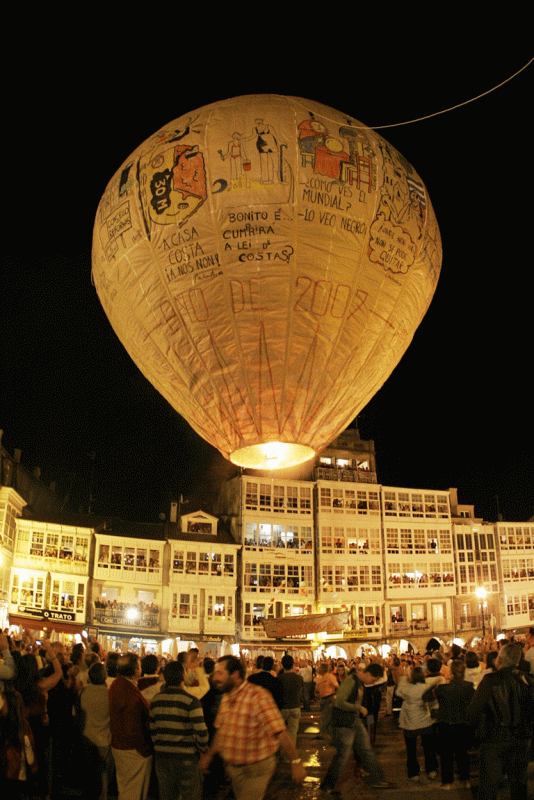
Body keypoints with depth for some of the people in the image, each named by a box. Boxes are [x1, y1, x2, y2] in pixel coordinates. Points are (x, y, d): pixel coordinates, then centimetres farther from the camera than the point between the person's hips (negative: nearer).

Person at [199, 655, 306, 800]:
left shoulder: (257, 696, -24)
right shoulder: (226, 698, 3)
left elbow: (280, 732, -27)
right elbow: (221, 730, 17)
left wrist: (296, 762, -28)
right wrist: (209, 755, 20)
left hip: (256, 769, -8)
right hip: (233, 766, 8)